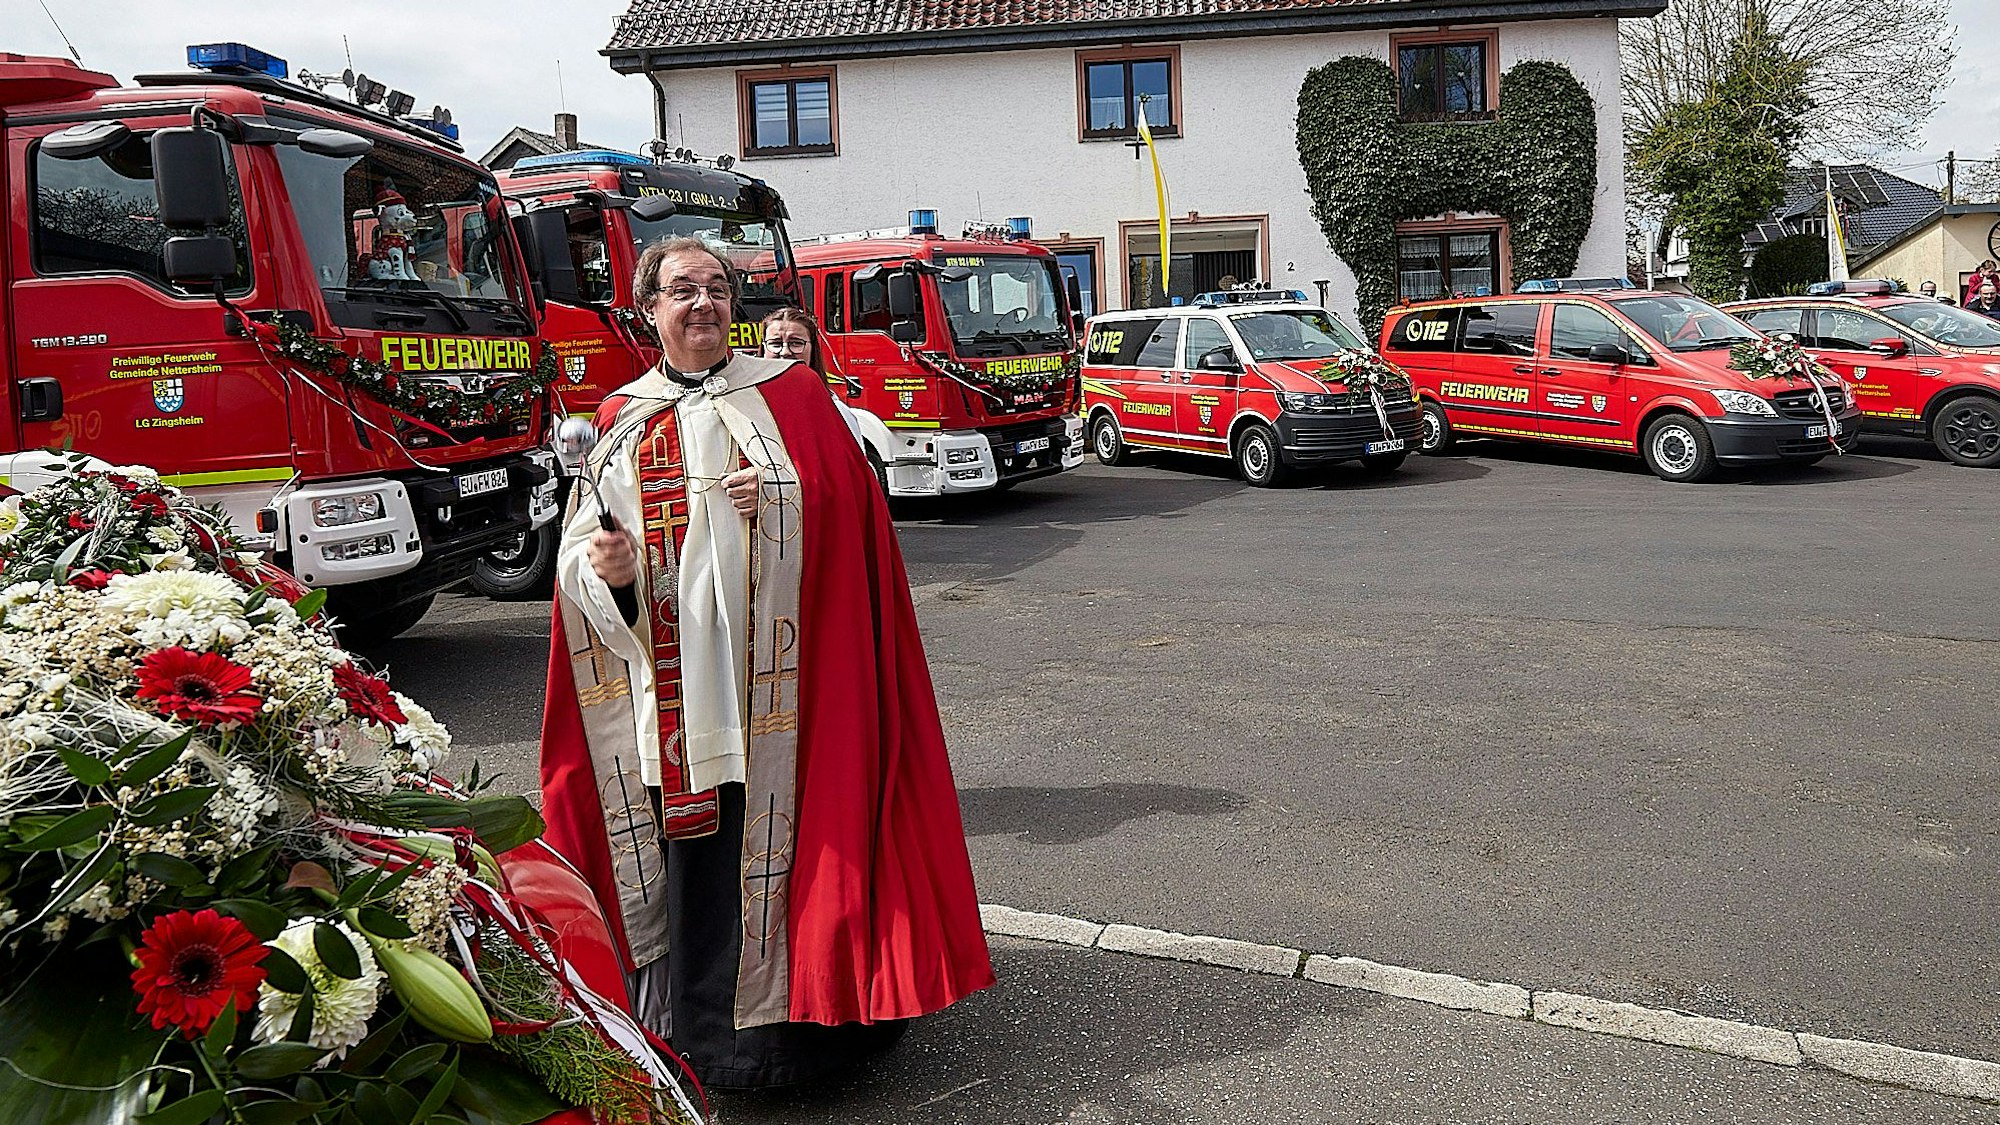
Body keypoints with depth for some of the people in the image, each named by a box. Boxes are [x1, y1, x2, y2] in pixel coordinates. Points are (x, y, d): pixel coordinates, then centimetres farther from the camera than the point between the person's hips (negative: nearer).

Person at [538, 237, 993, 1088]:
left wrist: (778, 498, -19)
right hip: (664, 675, 3)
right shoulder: (621, 418, 12)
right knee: (682, 825, 6)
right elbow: (582, 548, 8)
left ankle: (781, 1005, 14)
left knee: (768, 818, -1)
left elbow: (847, 497, -2)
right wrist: (605, 567, -14)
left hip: (769, 665, -2)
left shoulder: (788, 393, 5)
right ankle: (696, 1018, 21)